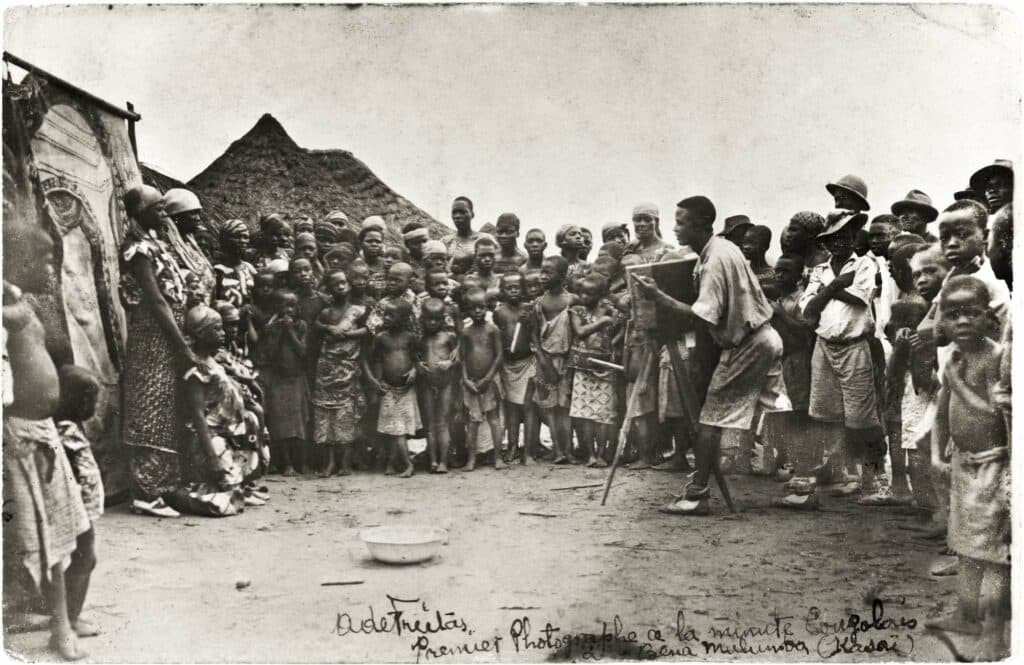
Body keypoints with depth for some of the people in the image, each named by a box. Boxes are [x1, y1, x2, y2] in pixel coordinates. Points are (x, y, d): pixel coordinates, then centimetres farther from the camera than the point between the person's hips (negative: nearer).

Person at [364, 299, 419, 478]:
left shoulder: (410, 337, 1)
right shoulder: (381, 337, -1)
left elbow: (415, 357, 12)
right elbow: (367, 359, 6)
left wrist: (414, 370, -7)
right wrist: (372, 379, -4)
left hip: (407, 388, 1)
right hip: (389, 389, -1)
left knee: (400, 429, 2)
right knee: (395, 430, -5)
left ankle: (391, 464, 10)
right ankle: (407, 464, -2)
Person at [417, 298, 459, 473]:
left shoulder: (449, 335, -1)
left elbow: (458, 357, 3)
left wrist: (450, 363, -16)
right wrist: (417, 365, -10)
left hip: (446, 382, -2)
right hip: (427, 383, 2)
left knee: (442, 423, 1)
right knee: (430, 424, 5)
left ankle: (443, 461, 3)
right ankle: (433, 460, 10)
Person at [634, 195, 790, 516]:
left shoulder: (715, 260, -20)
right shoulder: (723, 247, 9)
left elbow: (703, 316, -27)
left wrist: (658, 296, -24)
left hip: (744, 346, -10)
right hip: (764, 338, 10)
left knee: (711, 419, -6)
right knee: (777, 415, 14)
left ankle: (697, 495, -4)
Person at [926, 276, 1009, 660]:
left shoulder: (996, 357, -17)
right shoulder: (953, 360, 6)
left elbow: (995, 413, -26)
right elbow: (942, 414, 15)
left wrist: (957, 383, -24)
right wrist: (937, 454, 10)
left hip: (994, 466, -8)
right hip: (962, 465, 8)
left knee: (994, 549, -1)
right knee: (966, 544, 19)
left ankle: (993, 633, 8)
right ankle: (965, 614, 33)